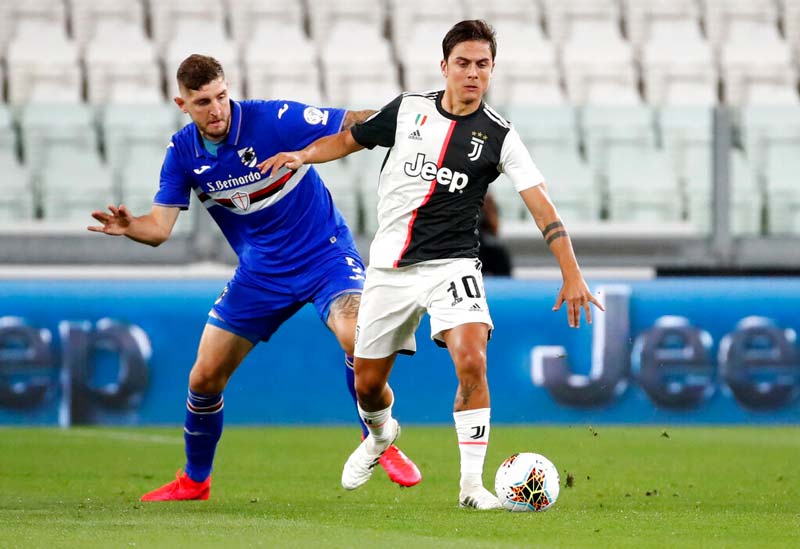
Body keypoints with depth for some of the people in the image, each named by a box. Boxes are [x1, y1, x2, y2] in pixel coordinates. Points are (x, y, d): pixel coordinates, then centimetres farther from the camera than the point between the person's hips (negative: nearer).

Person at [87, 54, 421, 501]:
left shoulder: (275, 120, -21)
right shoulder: (182, 153, -7)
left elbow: (356, 125, -20)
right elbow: (160, 227, -8)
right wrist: (129, 227, -31)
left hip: (325, 254, -4)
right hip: (260, 271, 4)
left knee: (355, 336, -31)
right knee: (205, 377, 2)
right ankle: (194, 481, 26)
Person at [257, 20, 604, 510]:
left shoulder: (498, 135, -6)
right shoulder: (408, 111, 1)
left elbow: (542, 206, -9)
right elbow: (349, 139, 16)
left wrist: (572, 275, -17)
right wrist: (302, 155, -3)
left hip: (452, 264, -3)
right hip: (390, 266, 3)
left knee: (472, 363, -26)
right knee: (368, 385, 10)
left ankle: (472, 483, -16)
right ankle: (382, 433, 47)